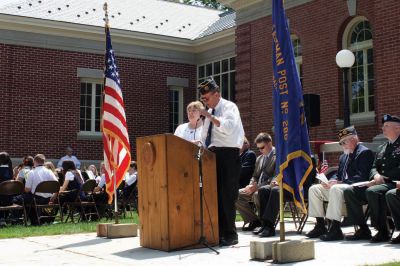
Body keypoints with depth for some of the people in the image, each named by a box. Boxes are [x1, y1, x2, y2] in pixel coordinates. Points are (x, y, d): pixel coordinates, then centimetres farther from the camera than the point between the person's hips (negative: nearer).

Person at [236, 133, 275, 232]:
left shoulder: (277, 156, -5)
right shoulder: (259, 159, 22)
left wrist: (258, 186, -20)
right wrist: (251, 185, -1)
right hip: (256, 188, 8)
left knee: (257, 194, -38)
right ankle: (254, 220, 1)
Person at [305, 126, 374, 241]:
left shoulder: (365, 153, -6)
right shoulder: (343, 156, 23)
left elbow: (362, 177, -18)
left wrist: (340, 182, -21)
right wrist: (331, 181, -1)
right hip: (341, 185, 9)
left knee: (336, 189, -37)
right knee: (314, 189, -1)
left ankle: (335, 229, -37)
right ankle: (320, 226, -3)